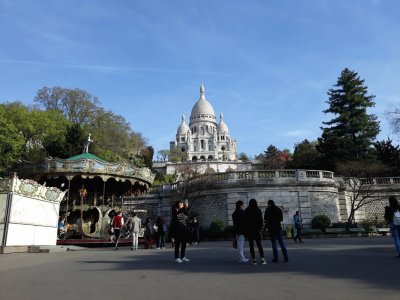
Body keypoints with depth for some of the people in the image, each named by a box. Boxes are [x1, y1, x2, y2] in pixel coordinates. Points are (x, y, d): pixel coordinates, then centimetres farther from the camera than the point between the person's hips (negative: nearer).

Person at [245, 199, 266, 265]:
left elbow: (245, 221, -1)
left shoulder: (246, 211, -3)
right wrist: (260, 228, 10)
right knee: (259, 245, 9)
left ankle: (254, 259, 4)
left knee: (251, 245, 6)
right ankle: (262, 258, -1)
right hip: (257, 229, 0)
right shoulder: (258, 210, -4)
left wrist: (246, 230, 7)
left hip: (249, 230, 0)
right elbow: (261, 220, -3)